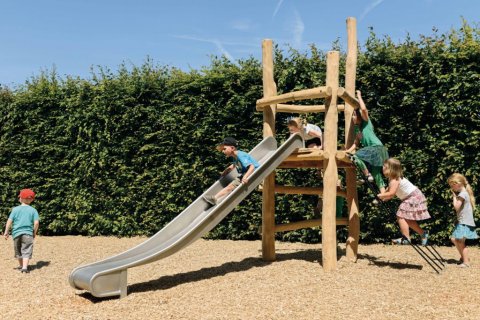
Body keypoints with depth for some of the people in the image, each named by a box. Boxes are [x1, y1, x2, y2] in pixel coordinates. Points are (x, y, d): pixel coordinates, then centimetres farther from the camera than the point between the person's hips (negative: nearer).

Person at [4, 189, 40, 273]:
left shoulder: (15, 209, 2)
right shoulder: (33, 210, -1)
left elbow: (9, 221, -2)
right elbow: (36, 223, -6)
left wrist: (6, 232, 7)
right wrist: (34, 233, 7)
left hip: (16, 233, 2)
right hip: (28, 233, -2)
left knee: (18, 250, 20)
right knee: (26, 251, -2)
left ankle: (21, 265, 34)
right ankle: (24, 267, -17)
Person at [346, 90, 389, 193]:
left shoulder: (366, 122, -3)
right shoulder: (357, 127, 18)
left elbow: (363, 109, -19)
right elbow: (356, 142, 18)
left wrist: (359, 96, -8)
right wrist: (349, 150, 6)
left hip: (377, 148, -9)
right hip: (371, 149, 9)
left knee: (356, 157, -22)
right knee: (376, 174, 7)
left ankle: (368, 175, -10)